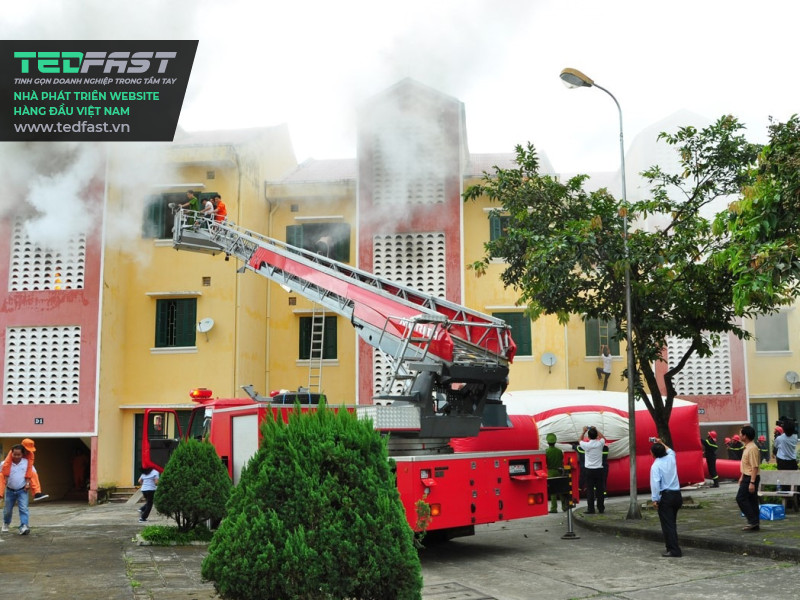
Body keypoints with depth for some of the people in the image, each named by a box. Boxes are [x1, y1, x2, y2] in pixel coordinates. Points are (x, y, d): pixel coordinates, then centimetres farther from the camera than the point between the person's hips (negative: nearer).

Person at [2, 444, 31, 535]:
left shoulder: (26, 462, -7)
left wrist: (28, 483, -5)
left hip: (22, 490, -1)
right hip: (10, 490, 1)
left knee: (23, 508, -16)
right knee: (7, 510, 15)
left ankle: (24, 527, -22)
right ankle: (6, 523, 42)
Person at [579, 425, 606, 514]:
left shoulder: (586, 445, -10)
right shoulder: (600, 443, -4)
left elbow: (579, 441, 13)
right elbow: (602, 437, 20)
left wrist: (584, 432, 19)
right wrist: (596, 430, 25)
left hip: (589, 470, -2)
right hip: (599, 469, 2)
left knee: (590, 490, 1)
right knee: (600, 489, 7)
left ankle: (591, 509, 0)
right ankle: (601, 508, 11)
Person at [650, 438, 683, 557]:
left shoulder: (656, 466, -11)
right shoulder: (671, 459, 8)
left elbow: (655, 483, -19)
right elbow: (670, 451, 34)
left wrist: (655, 499, -16)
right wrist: (661, 443, 40)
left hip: (665, 495, -7)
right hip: (677, 494, 7)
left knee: (667, 524, -4)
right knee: (672, 523, 18)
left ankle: (674, 550, -8)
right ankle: (673, 546, 24)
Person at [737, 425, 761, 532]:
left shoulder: (752, 448, -20)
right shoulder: (747, 447, 11)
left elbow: (755, 467, -22)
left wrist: (752, 483, -24)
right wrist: (742, 477, 24)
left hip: (751, 478, -10)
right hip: (747, 477, 10)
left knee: (740, 498, -9)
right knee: (751, 500, 11)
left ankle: (753, 520, -7)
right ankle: (754, 524, 15)